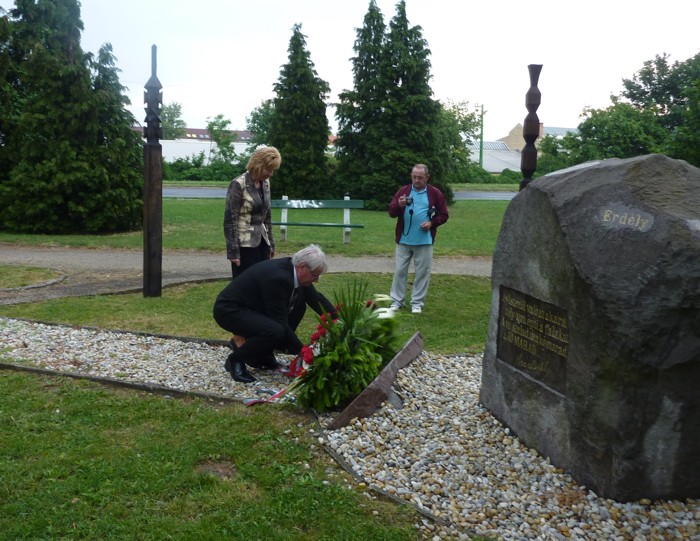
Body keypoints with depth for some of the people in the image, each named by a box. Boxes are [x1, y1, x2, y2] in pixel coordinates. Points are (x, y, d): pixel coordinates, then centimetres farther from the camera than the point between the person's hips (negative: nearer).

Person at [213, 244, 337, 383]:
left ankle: (264, 356, 10)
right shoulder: (278, 277, -29)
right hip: (229, 310, -10)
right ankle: (236, 360, -5)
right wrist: (301, 351, -18)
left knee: (299, 305, 5)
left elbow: (316, 299, 9)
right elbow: (280, 322, -25)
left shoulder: (294, 270, -3)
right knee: (275, 331, -32)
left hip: (253, 307, 10)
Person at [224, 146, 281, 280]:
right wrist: (233, 251, -15)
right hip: (244, 244, -7)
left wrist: (271, 243, 17)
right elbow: (229, 220, -13)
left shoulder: (265, 183, 8)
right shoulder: (238, 184, -13)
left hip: (261, 241, 7)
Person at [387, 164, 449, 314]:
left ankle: (417, 302, 14)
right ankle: (397, 300, 16)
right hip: (403, 240, 1)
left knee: (422, 272, 4)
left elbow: (444, 215, 4)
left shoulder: (435, 193, 2)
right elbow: (391, 212, 0)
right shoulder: (403, 190, 5)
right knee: (400, 270, 6)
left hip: (424, 241, -1)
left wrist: (432, 223, -13)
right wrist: (399, 205, -21)